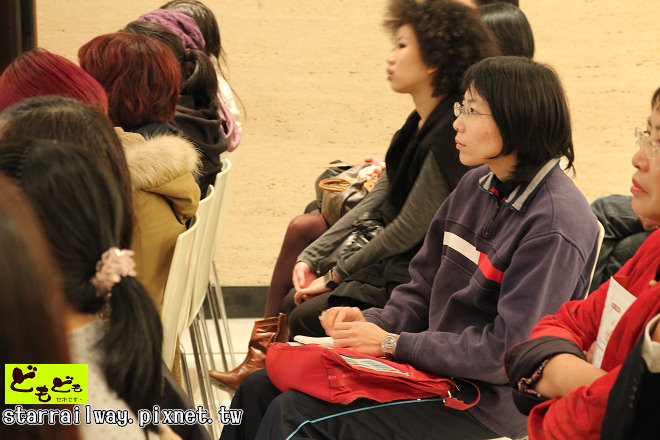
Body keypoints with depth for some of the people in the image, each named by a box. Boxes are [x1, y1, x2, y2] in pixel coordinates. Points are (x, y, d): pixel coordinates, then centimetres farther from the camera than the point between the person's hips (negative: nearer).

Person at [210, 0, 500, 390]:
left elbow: (410, 229, -20)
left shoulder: (450, 134, -24)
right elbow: (376, 202, 12)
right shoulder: (420, 123, 7)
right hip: (391, 257, 9)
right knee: (294, 300, 7)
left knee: (306, 318, -9)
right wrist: (311, 257, 6)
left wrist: (335, 275, -10)